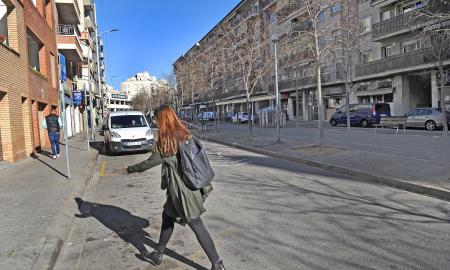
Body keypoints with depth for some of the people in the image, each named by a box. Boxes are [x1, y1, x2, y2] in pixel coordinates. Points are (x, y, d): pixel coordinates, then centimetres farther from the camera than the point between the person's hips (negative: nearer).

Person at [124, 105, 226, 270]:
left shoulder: (165, 143, -18)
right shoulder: (186, 136, 3)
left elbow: (148, 163, -7)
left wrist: (130, 169, 10)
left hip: (181, 191, -8)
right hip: (191, 186, 8)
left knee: (197, 226, 0)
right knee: (167, 216, 22)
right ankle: (158, 254, 38)